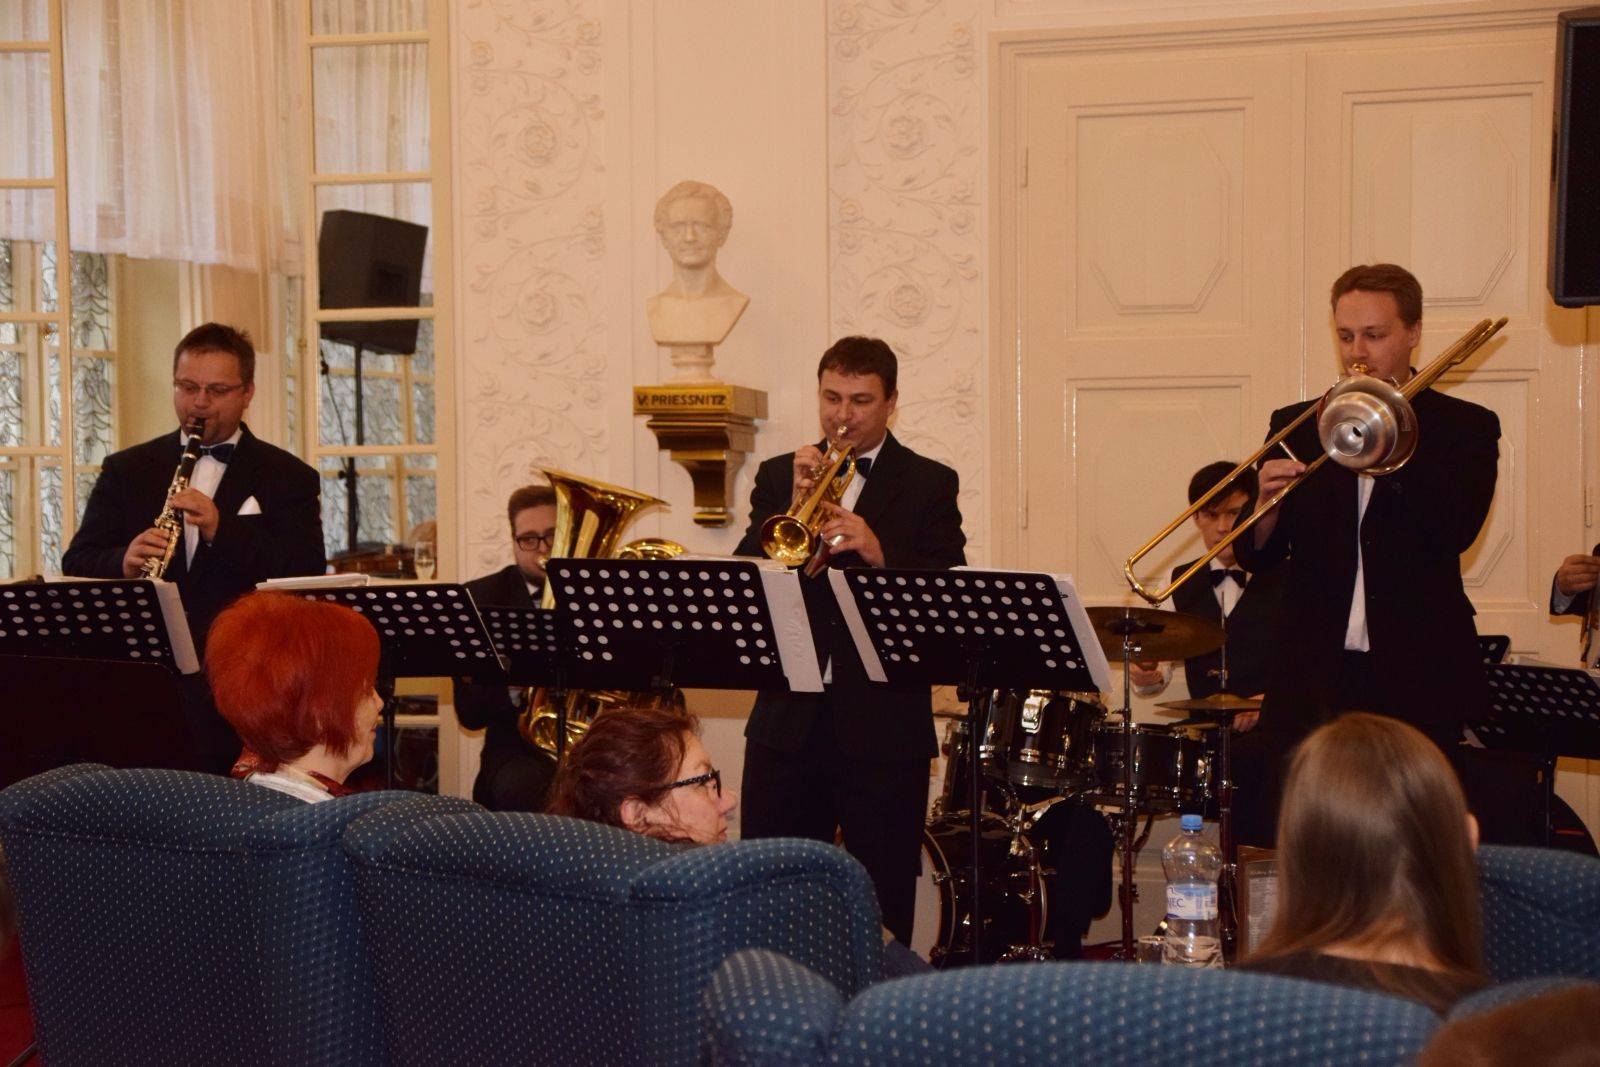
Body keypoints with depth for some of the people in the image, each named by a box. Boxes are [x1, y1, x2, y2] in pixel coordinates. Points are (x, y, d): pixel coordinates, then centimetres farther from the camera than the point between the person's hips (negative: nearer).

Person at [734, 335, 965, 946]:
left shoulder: (930, 484, 4)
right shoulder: (778, 477, 12)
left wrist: (878, 553, -23)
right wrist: (794, 506, -13)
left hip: (883, 727, -2)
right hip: (788, 719, 3)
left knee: (881, 902, 2)